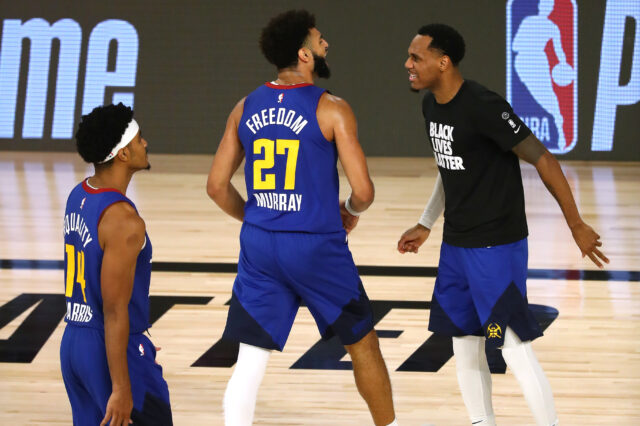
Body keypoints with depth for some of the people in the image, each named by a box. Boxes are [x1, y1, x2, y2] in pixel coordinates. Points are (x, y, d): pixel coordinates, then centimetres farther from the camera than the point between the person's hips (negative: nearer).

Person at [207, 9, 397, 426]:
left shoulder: (246, 108, 5)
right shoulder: (331, 110, -9)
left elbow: (217, 186, 7)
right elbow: (363, 189, -12)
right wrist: (352, 212, 11)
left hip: (260, 246, 4)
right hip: (317, 245, -4)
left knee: (250, 362, 4)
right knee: (363, 343, 17)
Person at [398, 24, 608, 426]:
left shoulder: (483, 106, -22)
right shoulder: (432, 106, 6)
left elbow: (543, 160, -20)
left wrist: (577, 226, -17)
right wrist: (426, 224, 21)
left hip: (497, 246, -9)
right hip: (456, 243, 9)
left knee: (515, 348, -9)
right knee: (464, 346, 12)